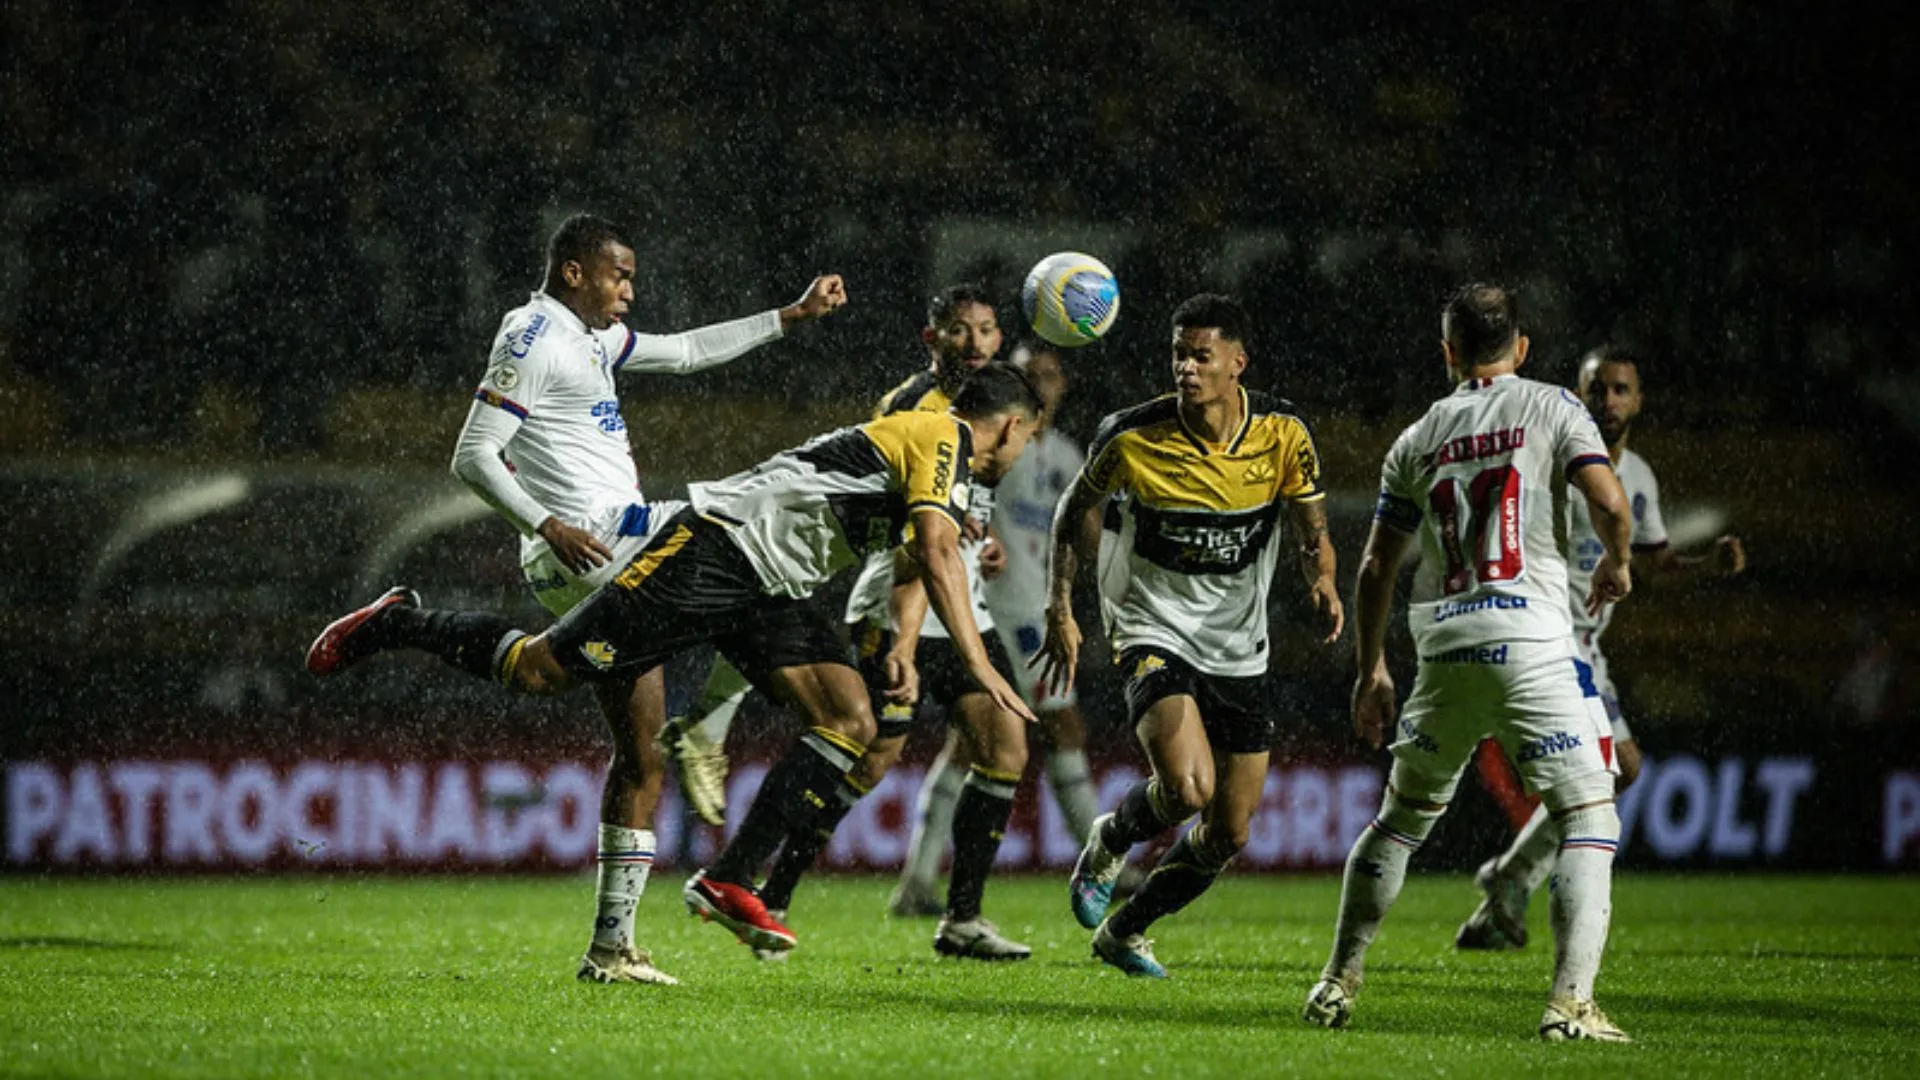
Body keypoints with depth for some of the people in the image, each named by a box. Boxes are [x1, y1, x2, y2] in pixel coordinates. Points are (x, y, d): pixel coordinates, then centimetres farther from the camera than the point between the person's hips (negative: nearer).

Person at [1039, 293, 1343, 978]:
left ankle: (1124, 931, 29)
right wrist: (1061, 606, -2)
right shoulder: (1131, 436, -13)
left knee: (1228, 835, 5)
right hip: (1154, 632, -4)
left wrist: (1322, 579, -20)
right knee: (1187, 788, -27)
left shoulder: (1284, 434, -8)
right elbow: (1079, 506, 5)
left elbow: (1313, 530, 3)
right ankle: (1108, 844, 7)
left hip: (1239, 652, 4)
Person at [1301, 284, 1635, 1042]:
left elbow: (1375, 567, 16)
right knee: (1590, 820, -1)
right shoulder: (1550, 407, 4)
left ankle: (1339, 981, 24)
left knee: (1401, 816, 22)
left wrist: (1371, 668, 26)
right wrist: (1616, 565, 12)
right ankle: (1571, 1002, -16)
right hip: (1532, 644, -4)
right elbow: (1608, 501, -10)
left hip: (1444, 650, 4)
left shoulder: (1417, 440, 14)